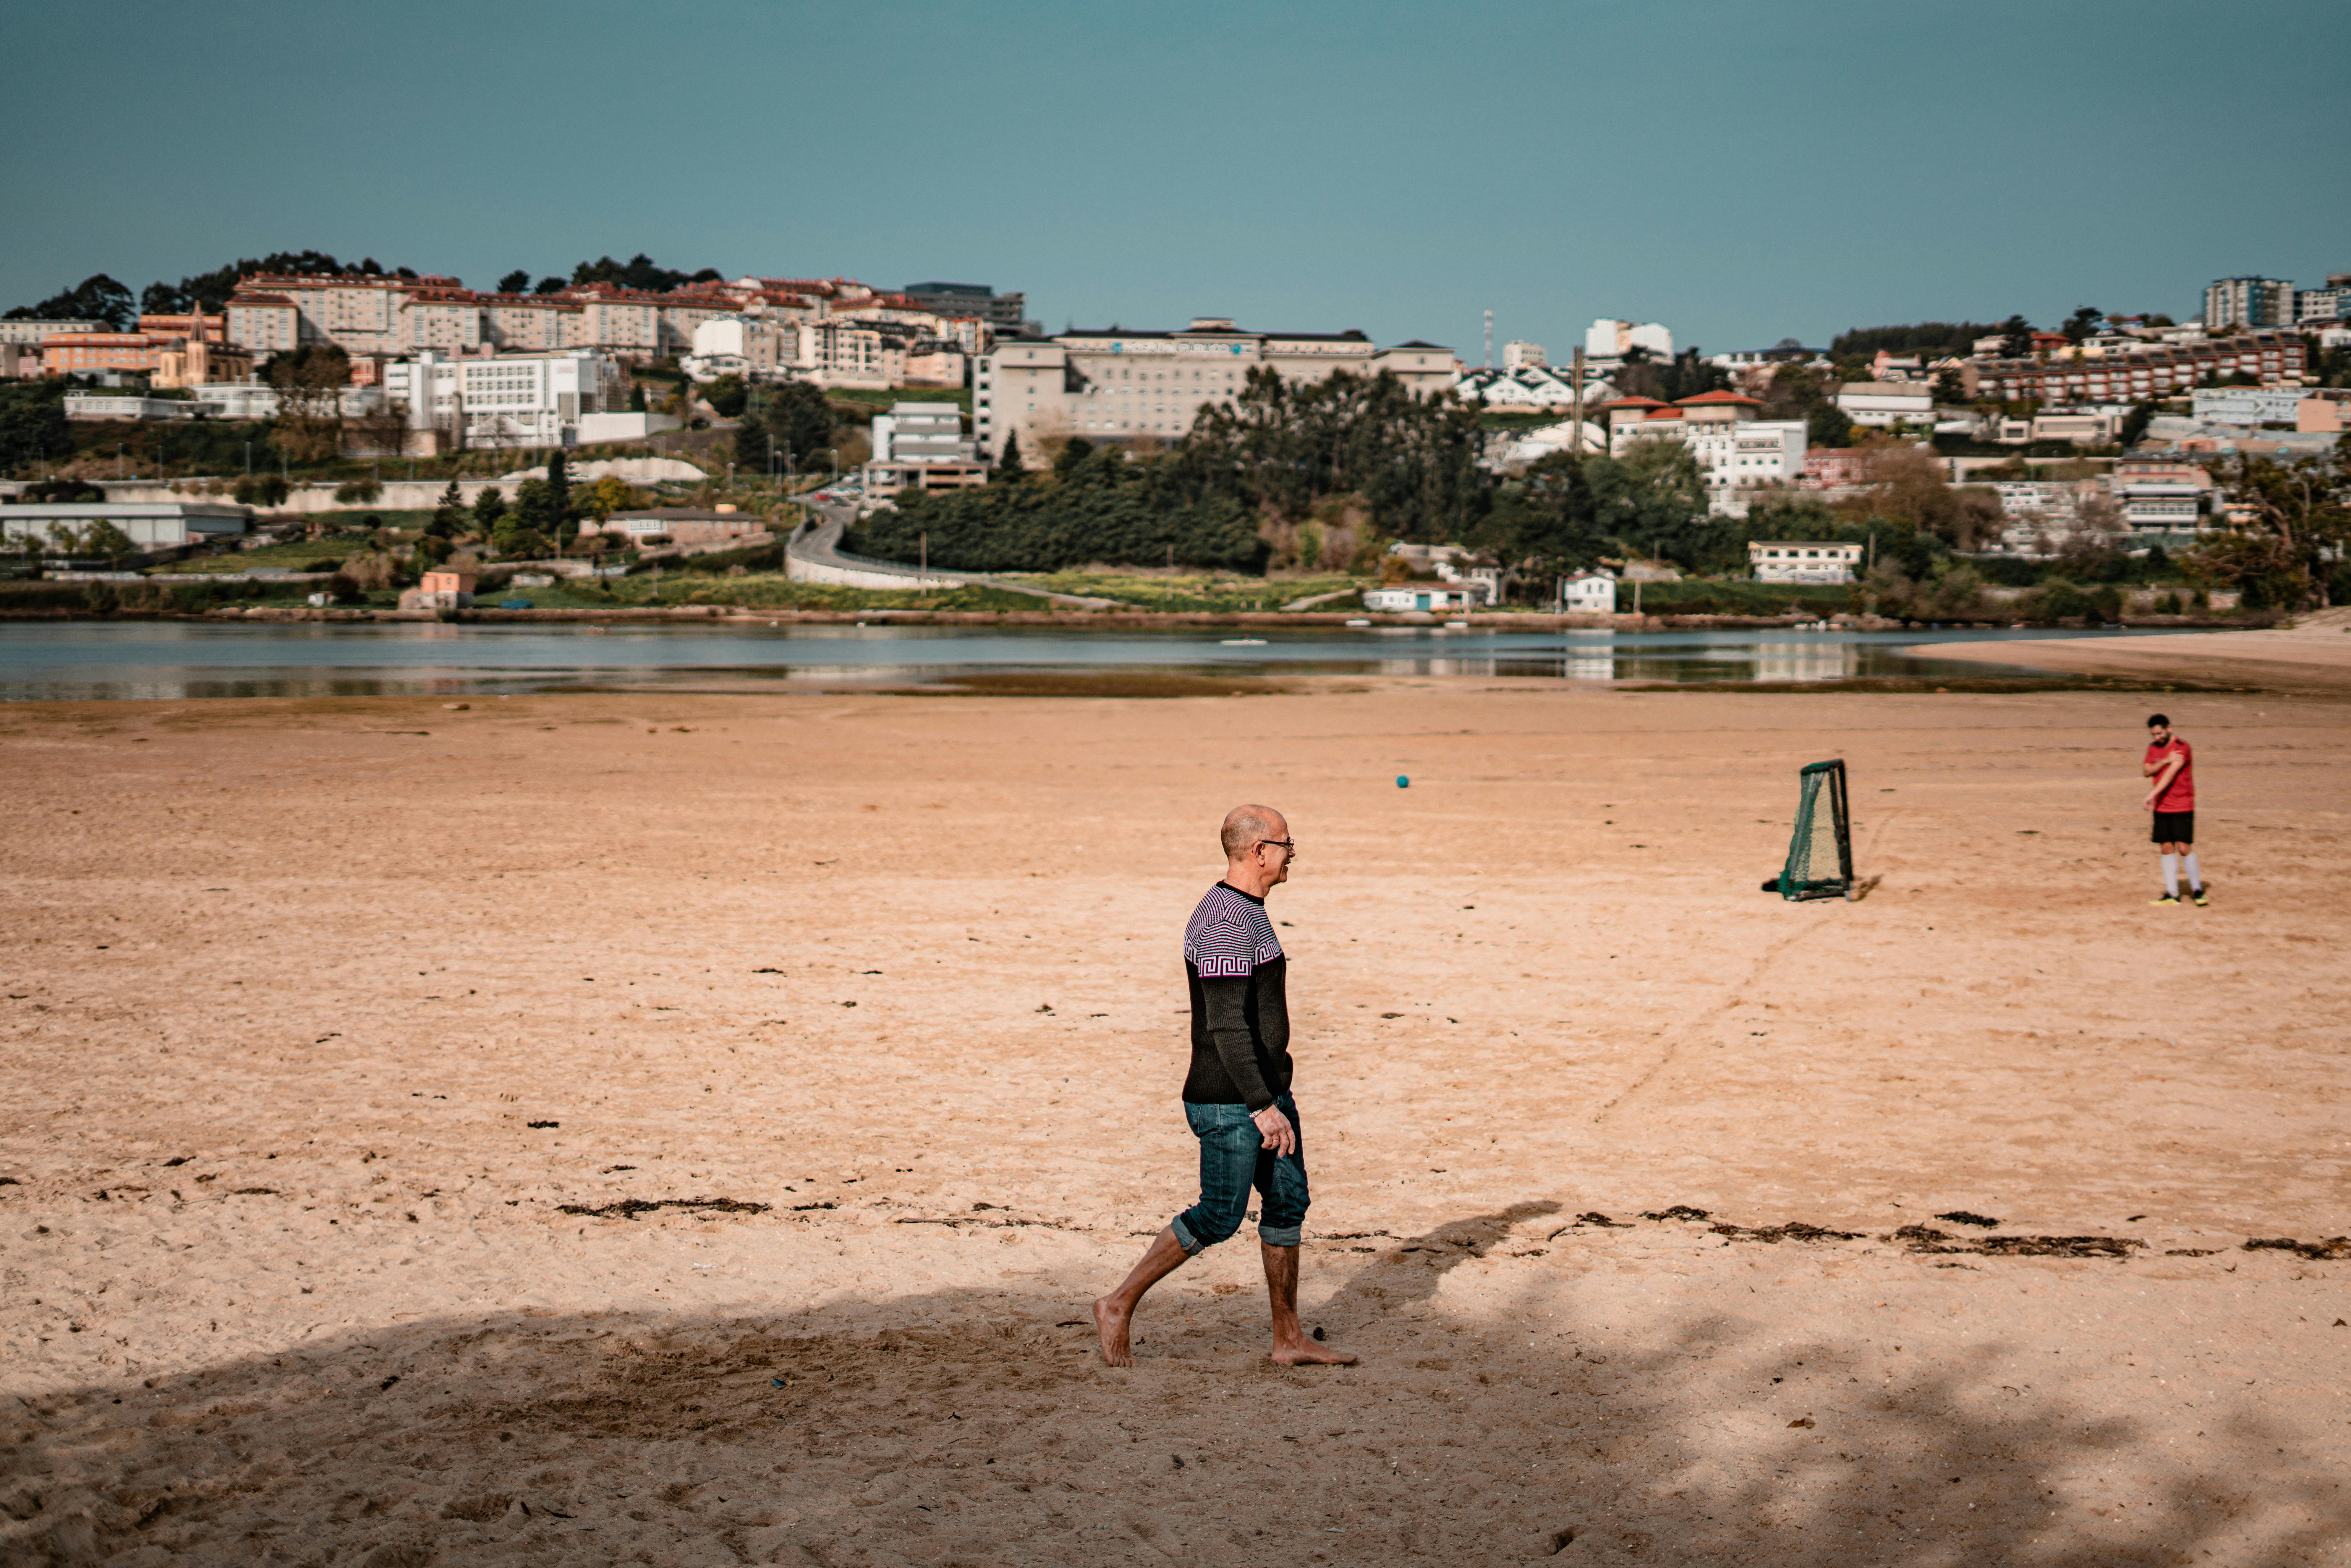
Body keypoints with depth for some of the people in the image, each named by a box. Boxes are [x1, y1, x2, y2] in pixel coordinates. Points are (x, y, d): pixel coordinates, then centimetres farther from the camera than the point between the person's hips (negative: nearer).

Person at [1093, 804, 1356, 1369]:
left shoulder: (1246, 912, 13)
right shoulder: (1226, 925, -21)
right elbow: (1226, 1026, -26)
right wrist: (1263, 1107, -28)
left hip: (1266, 1088, 10)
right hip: (1231, 1103, -10)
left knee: (1288, 1201, 9)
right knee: (1220, 1217, -3)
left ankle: (1289, 1338, 16)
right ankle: (1119, 1307, 9)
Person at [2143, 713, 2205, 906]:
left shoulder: (2182, 747, -11)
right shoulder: (2153, 748, 10)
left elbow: (2171, 774, -20)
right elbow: (2147, 771, -1)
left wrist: (2152, 796, -25)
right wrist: (2166, 761, -18)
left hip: (2182, 807, -6)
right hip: (2161, 807, 6)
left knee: (2184, 848, -9)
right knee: (2166, 848, 4)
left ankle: (2197, 890, 3)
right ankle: (2172, 894, 7)